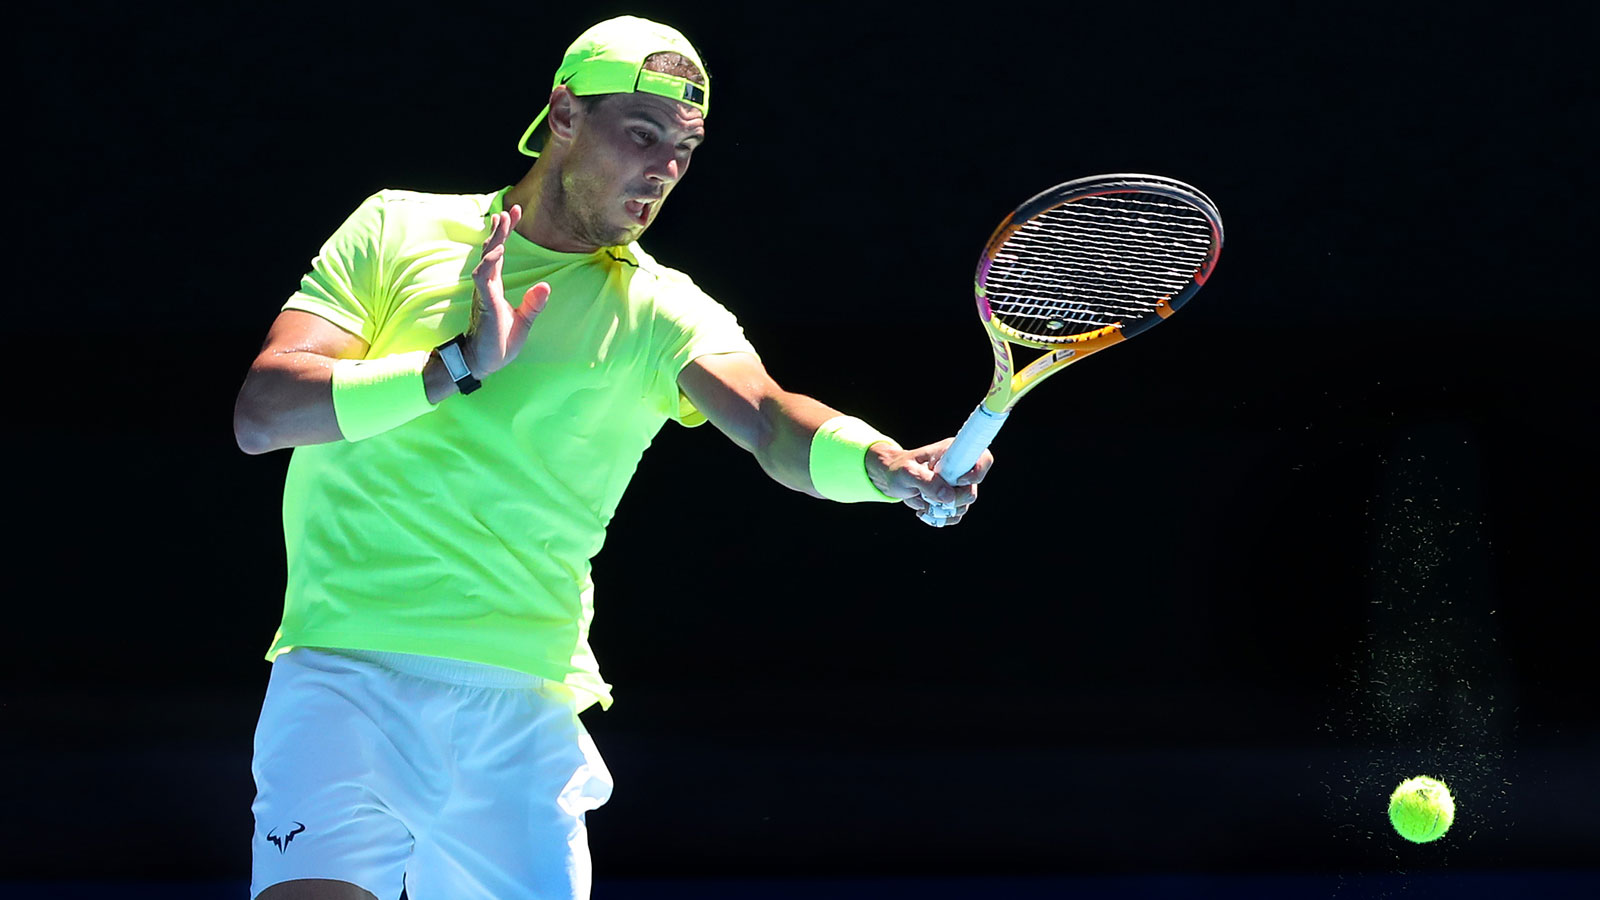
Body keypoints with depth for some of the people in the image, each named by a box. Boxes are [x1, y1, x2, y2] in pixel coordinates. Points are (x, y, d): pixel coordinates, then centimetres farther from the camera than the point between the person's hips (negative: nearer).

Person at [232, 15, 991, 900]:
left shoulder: (663, 315, 8)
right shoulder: (400, 229, 6)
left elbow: (771, 420, -13)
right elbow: (260, 413, -5)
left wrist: (887, 463, -35)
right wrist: (460, 365, -16)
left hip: (529, 711, 3)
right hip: (348, 675, -3)